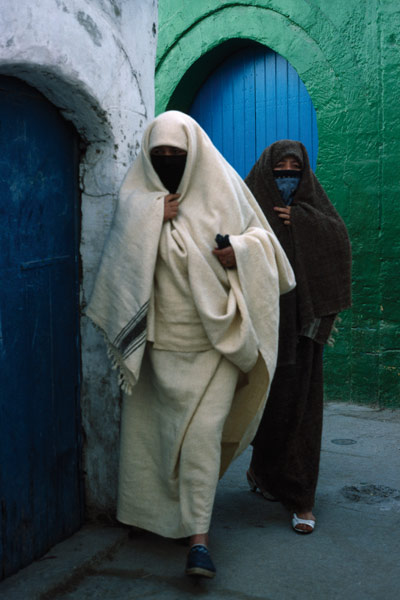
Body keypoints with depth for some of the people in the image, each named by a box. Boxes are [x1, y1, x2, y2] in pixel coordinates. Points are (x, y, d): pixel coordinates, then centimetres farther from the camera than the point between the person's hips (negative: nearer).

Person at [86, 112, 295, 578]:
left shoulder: (222, 187, 1)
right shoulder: (138, 194, 4)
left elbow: (259, 233, 8)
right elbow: (123, 254, -4)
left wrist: (240, 250, -13)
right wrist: (153, 217, -16)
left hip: (212, 336, -2)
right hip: (158, 334, 3)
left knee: (202, 429, -10)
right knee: (147, 421, 11)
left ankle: (198, 535, -3)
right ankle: (142, 508, 34)